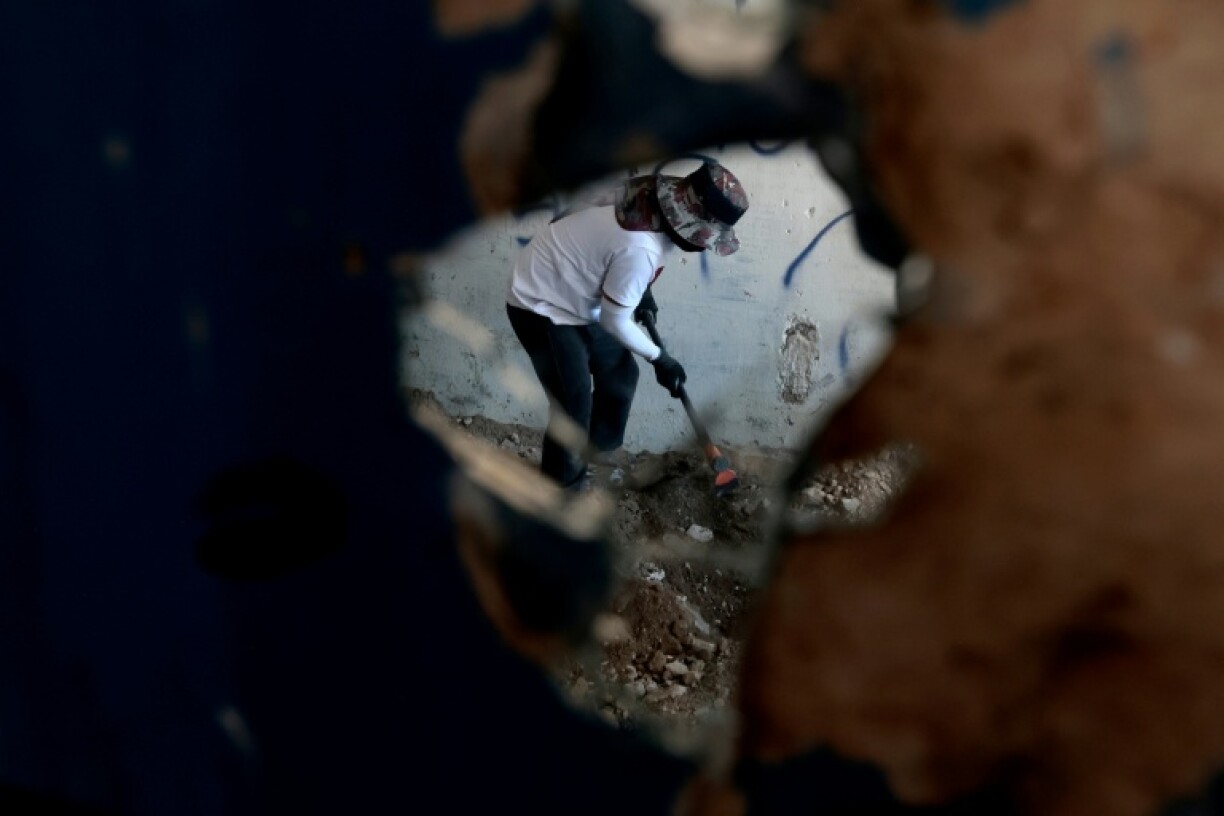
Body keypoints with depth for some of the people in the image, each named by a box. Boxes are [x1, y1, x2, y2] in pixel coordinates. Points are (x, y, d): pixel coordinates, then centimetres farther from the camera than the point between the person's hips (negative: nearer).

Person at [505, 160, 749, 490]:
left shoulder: (649, 194, -10)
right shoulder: (641, 250, -36)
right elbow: (615, 322, -23)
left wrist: (640, 290, 10)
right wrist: (659, 358, -6)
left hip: (573, 298, 9)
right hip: (541, 307, -9)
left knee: (620, 373, 15)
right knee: (574, 404, -4)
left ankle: (600, 451, 37)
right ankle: (563, 487, 18)